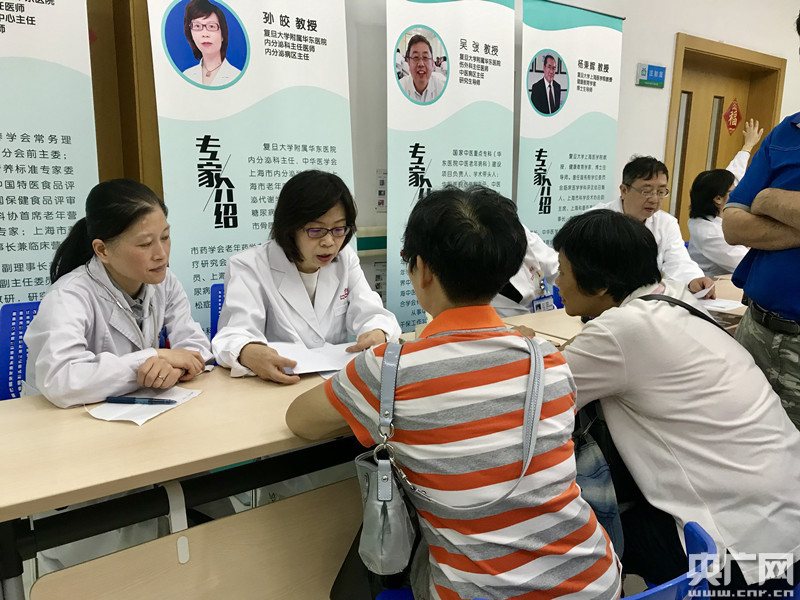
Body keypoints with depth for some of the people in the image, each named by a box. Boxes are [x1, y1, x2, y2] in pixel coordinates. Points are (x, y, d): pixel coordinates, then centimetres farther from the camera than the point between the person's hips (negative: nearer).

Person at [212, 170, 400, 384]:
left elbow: (369, 312, 0)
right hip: (270, 383, -2)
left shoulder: (345, 259, 8)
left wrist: (378, 333, -26)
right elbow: (237, 329, -18)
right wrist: (248, 353, -43)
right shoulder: (249, 267, -5)